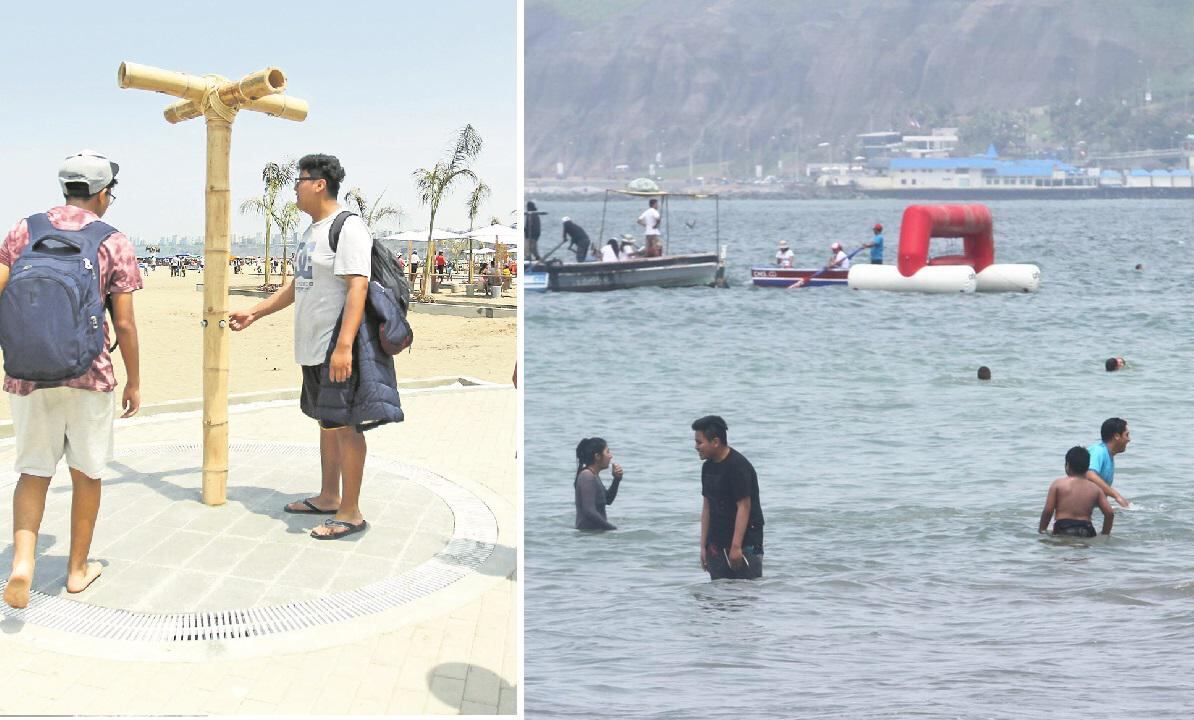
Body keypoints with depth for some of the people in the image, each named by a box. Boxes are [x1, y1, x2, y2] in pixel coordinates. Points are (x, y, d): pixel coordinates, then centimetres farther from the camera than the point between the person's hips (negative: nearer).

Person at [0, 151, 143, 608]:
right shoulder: (114, 243, -3)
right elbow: (124, 323, -4)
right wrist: (134, 382, 6)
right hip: (89, 375, -2)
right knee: (86, 472, 14)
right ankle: (78, 567, 24)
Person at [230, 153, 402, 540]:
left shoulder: (348, 228, -14)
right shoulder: (312, 231, 17)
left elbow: (358, 287, -23)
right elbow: (297, 285, 27)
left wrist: (344, 346, -30)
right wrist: (253, 313, 25)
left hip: (338, 347, -10)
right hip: (313, 348, 10)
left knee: (344, 424, -6)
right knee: (326, 421, 17)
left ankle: (351, 512, -1)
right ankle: (329, 497, 29)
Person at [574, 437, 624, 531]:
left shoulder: (594, 475, 13)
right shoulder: (587, 477, -17)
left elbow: (608, 500, 23)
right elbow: (589, 511, -23)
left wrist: (617, 479, 7)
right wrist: (614, 528, -17)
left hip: (597, 530, 10)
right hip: (588, 532, -10)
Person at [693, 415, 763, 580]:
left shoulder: (738, 466, -16)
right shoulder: (708, 467, 10)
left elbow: (744, 507, -19)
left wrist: (736, 546, -22)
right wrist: (704, 545, 11)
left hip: (745, 544, -8)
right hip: (717, 545, 8)